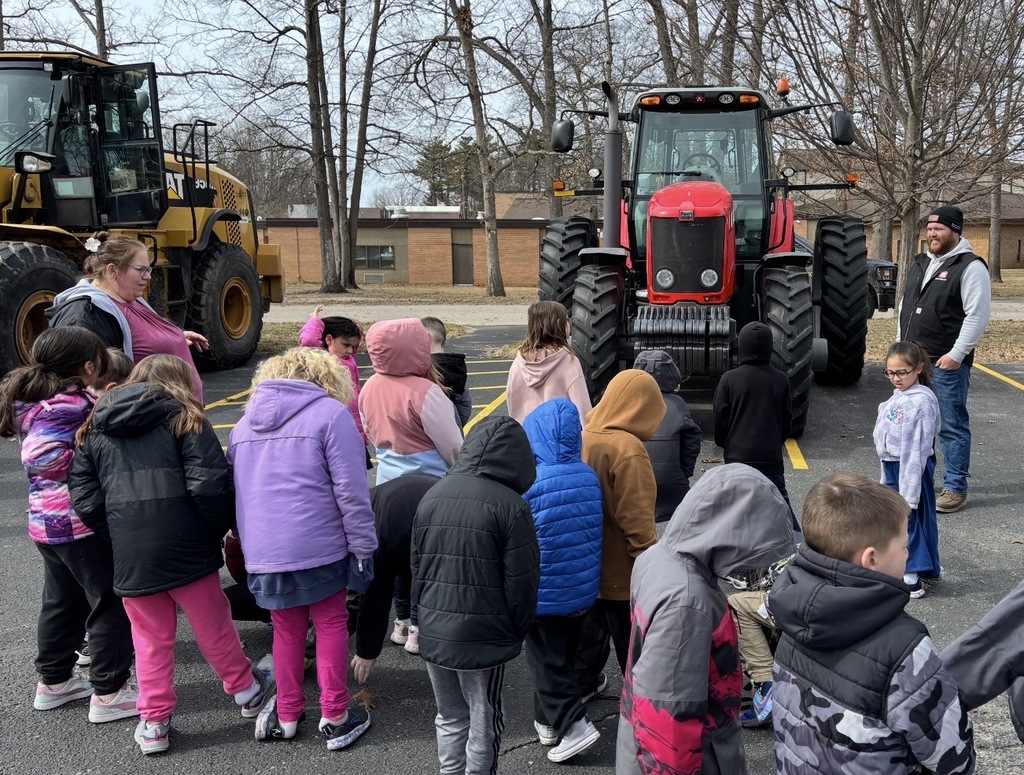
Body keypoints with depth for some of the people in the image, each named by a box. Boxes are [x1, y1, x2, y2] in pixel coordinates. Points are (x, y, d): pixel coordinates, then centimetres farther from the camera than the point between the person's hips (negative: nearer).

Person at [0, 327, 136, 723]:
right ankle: (108, 693, 8)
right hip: (82, 523, -10)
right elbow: (43, 458, -29)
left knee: (62, 601, 22)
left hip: (47, 522, 10)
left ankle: (53, 681, 35)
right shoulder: (68, 406, -21)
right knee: (111, 604, 1)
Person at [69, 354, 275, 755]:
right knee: (213, 627, 15)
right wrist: (218, 529, 0)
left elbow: (84, 497, 6)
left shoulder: (95, 428, 12)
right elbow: (209, 484, -14)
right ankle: (247, 690, 32)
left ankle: (154, 723, 22)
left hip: (129, 556, 3)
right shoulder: (183, 418, -2)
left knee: (150, 640, 16)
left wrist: (117, 533, 14)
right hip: (186, 549, -3)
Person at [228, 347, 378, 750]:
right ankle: (334, 717, 17)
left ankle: (286, 715, 27)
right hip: (320, 547, -4)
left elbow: (235, 490, 20)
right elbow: (351, 491, -11)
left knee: (287, 629, 19)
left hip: (263, 551, 5)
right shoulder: (331, 414, -4)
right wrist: (363, 548, -6)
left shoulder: (244, 423, 15)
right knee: (331, 625, 11)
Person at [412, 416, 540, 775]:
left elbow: (416, 565, 9)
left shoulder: (431, 496, 2)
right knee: (484, 725, 12)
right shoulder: (510, 505, -16)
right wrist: (517, 630, 3)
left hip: (433, 634, 5)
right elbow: (522, 581, -12)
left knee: (450, 718, 22)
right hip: (484, 637, -5)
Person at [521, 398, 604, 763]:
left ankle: (574, 723, 4)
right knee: (565, 656, 20)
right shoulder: (589, 477, -4)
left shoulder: (527, 483, -20)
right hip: (582, 590, 6)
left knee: (546, 661, 10)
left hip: (543, 592, -5)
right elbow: (595, 534, 6)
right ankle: (548, 720, 33)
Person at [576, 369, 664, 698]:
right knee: (632, 643, 10)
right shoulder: (628, 449, -26)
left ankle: (583, 682, 42)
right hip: (620, 571, -7)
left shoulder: (584, 436, -4)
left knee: (591, 624, 26)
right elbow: (637, 521, -25)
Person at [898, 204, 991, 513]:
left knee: (952, 427, -1)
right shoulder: (919, 263, 15)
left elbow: (977, 315, -15)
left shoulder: (970, 267, -10)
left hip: (947, 363, -8)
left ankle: (955, 489, 7)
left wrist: (957, 354, -18)